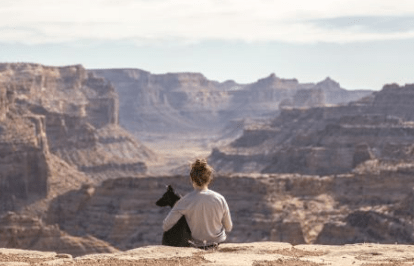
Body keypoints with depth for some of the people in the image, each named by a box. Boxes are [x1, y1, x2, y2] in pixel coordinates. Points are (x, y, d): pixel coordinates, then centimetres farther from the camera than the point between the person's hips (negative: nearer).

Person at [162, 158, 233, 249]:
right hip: (219, 241, 1)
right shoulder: (220, 199, -19)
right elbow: (229, 228, -6)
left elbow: (165, 227, -20)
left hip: (197, 244, -1)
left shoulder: (186, 201, -24)